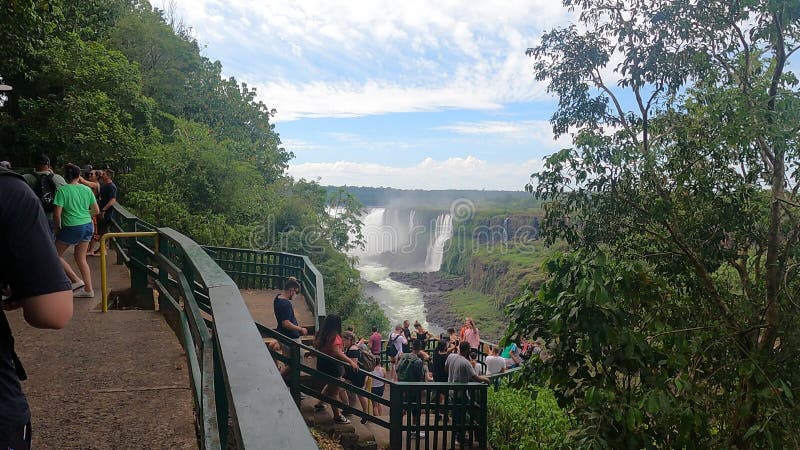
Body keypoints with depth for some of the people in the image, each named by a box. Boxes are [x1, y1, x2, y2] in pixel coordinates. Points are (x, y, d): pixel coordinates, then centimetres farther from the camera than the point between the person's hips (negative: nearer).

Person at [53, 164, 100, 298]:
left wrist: (57, 229, 2)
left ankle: (76, 280, 6)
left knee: (56, 254, 14)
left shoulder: (62, 190, -10)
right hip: (88, 226, 5)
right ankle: (88, 290, 13)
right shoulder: (87, 189, 3)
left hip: (71, 228, -5)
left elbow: (57, 214, -13)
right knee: (81, 258, 13)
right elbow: (96, 211, 8)